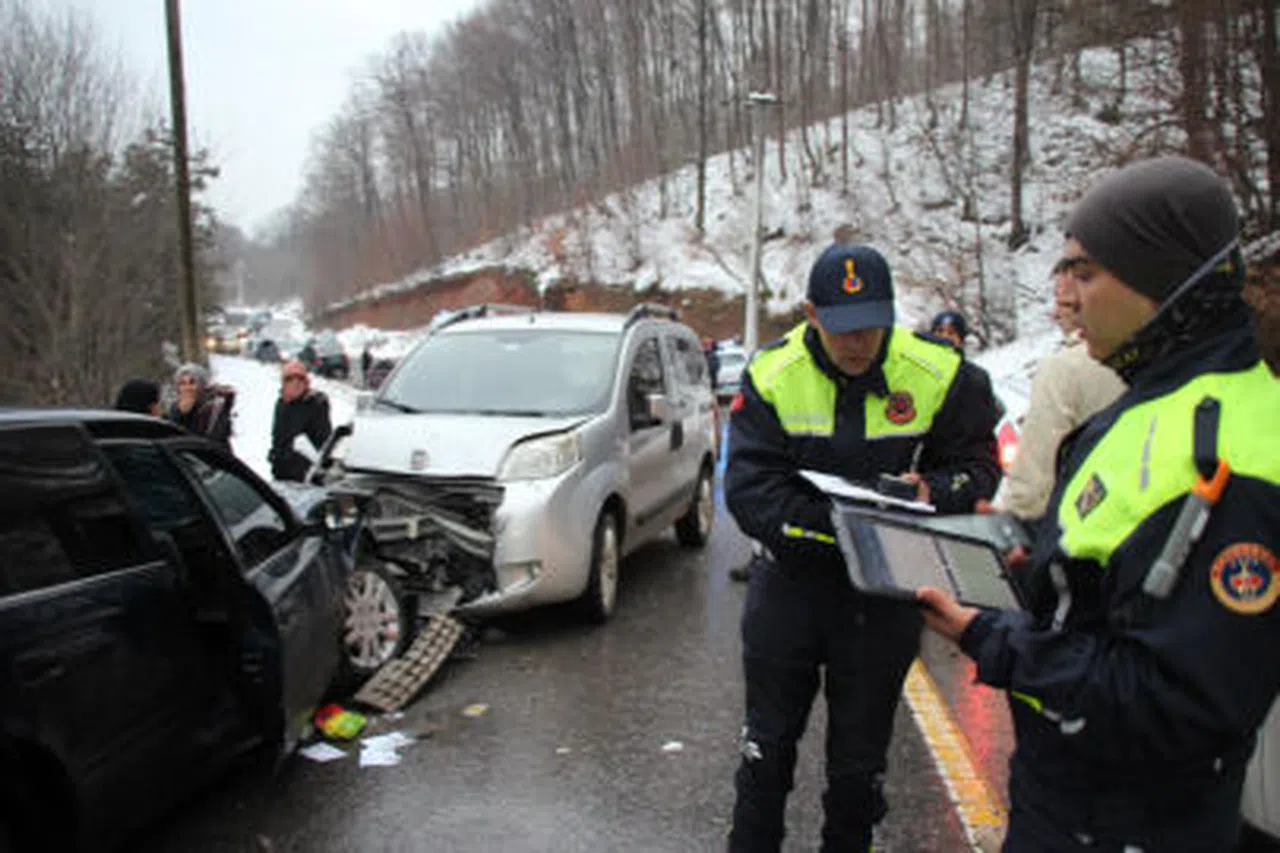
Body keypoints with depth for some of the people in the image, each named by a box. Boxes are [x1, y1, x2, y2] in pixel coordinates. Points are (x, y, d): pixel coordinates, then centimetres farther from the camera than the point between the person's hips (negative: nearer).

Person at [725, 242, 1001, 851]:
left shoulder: (938, 375, -10)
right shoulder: (771, 374, -12)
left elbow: (978, 465, 0)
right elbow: (747, 491, -17)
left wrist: (931, 492, -22)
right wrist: (836, 524, -29)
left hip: (885, 588, 0)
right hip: (791, 578, 0)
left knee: (859, 754, 15)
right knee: (769, 740, 16)